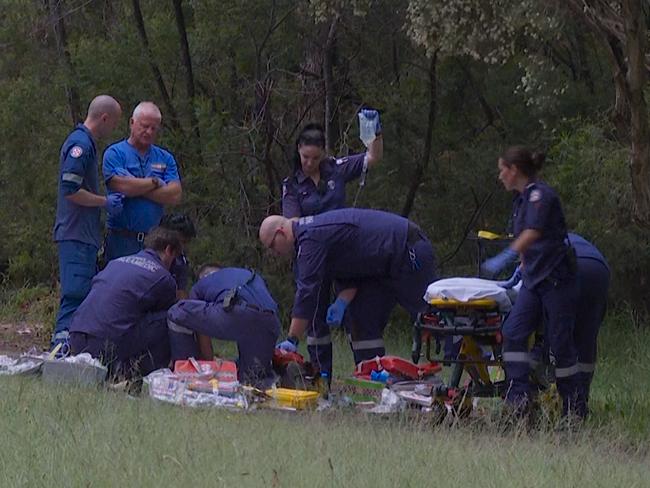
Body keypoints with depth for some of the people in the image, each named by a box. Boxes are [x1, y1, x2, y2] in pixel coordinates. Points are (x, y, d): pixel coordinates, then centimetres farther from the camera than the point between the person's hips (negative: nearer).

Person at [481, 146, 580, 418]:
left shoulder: (540, 194, -13)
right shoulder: (521, 200, 16)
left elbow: (533, 233, -28)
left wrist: (506, 258, -37)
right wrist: (517, 276, 28)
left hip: (557, 278, -9)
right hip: (533, 281, 9)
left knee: (560, 342, -4)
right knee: (513, 332, -8)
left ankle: (572, 410, 5)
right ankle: (519, 397, -14)